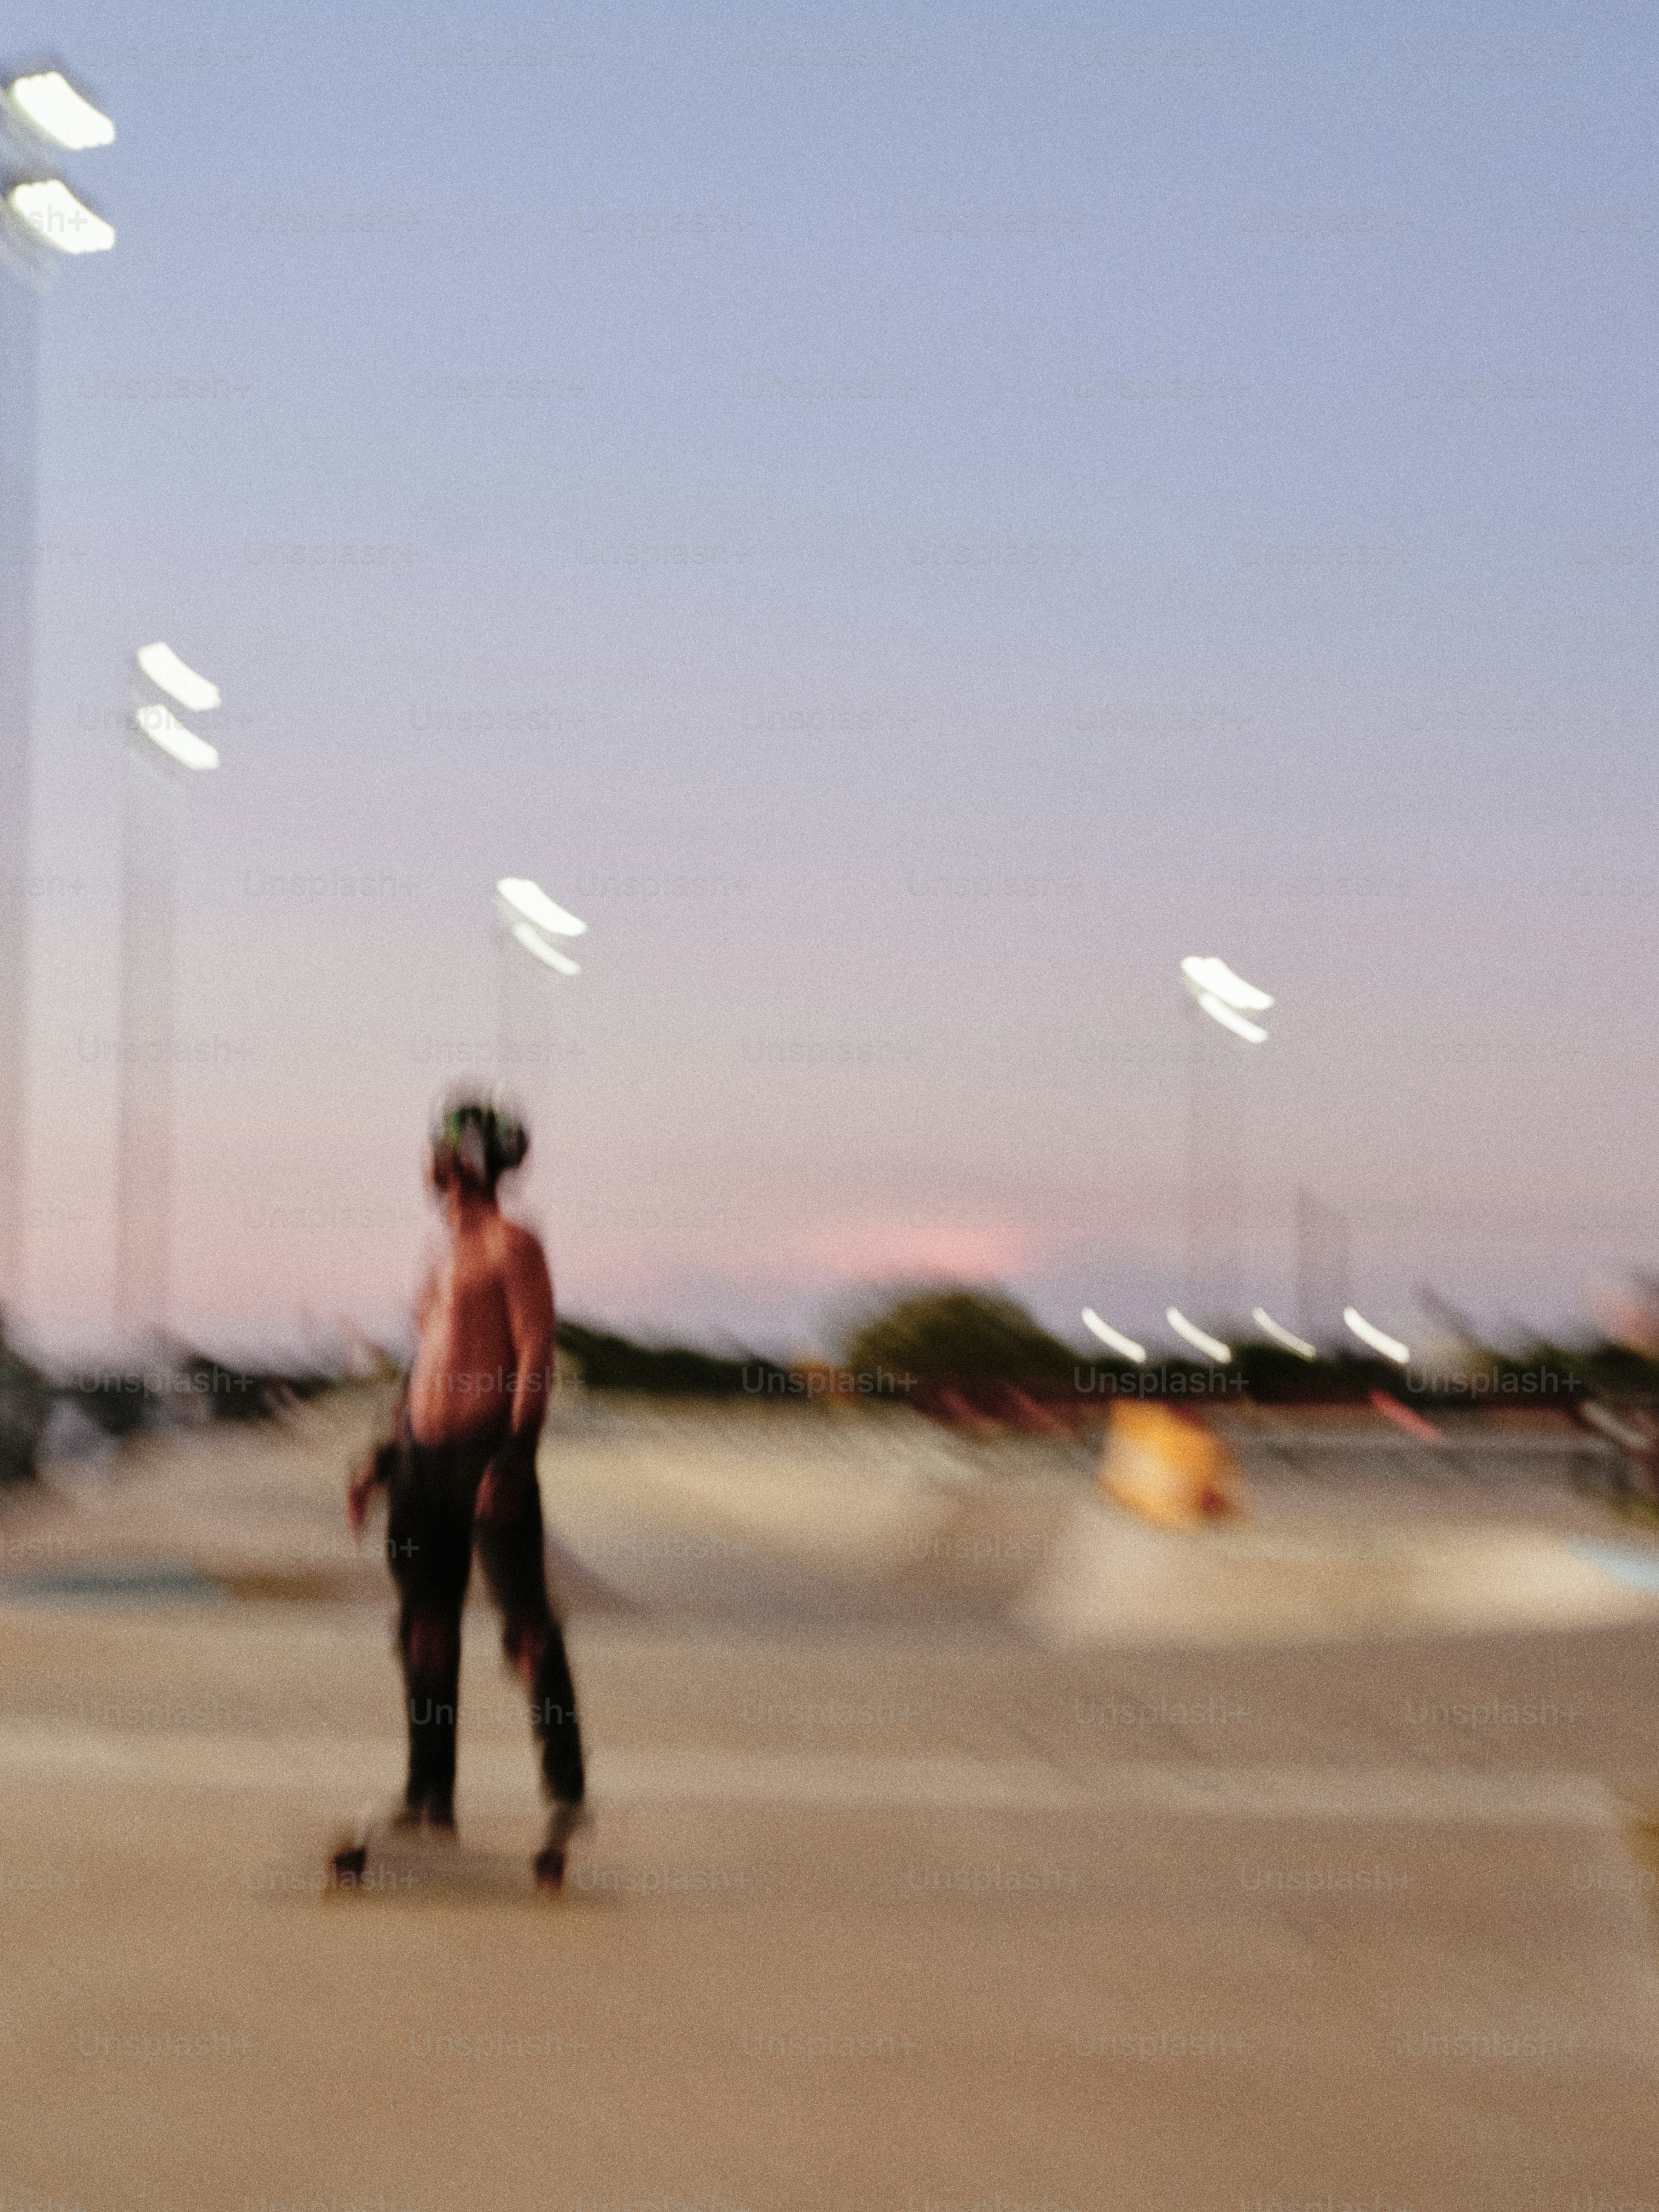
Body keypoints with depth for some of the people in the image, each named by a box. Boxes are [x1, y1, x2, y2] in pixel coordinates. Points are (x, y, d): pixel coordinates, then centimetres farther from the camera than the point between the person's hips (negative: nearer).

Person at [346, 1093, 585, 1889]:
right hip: (424, 1460, 8)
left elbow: (537, 1355, -13)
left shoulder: (512, 1246, -6)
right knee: (425, 1629, 9)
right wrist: (386, 1460, 22)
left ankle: (565, 1789, -10)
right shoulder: (447, 1256, 19)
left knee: (525, 1622, -10)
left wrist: (516, 1454, -23)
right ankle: (429, 1799, 15)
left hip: (489, 1453, -8)